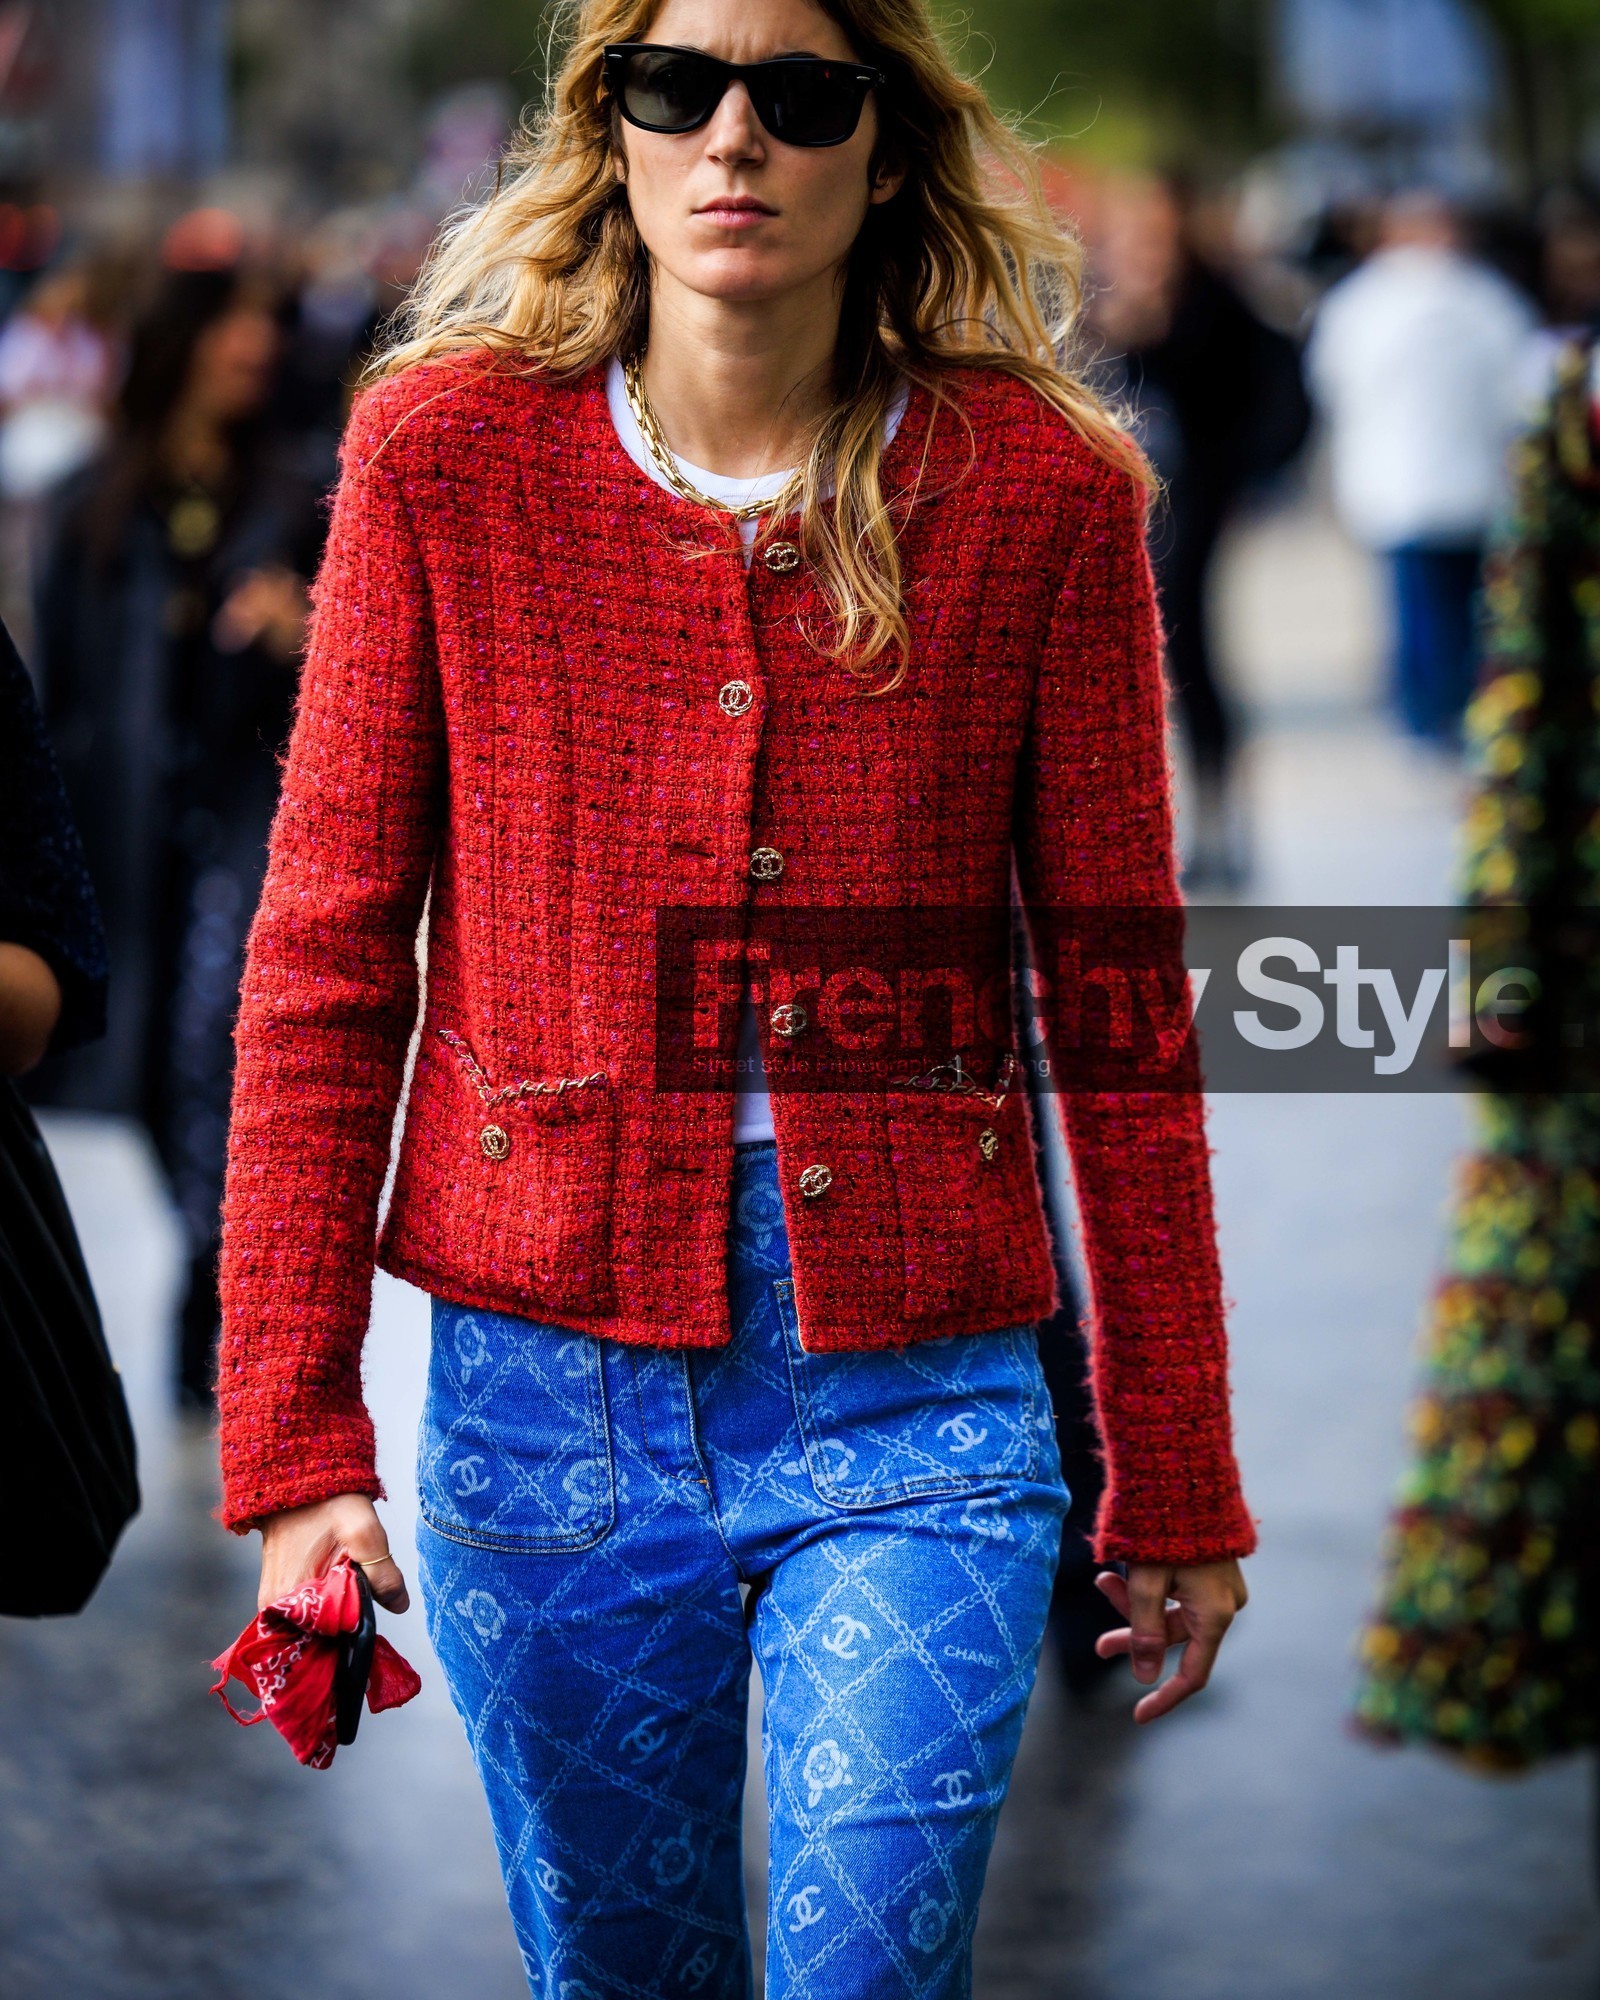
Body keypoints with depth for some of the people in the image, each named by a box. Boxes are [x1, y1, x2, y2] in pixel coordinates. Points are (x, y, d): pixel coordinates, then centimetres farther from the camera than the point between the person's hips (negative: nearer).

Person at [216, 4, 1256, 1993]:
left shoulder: (1040, 487, -2)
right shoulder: (447, 452, -2)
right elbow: (324, 962, -1)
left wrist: (1176, 1485, 6)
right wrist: (292, 1442, -6)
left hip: (916, 1402, -1)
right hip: (549, 1396, 1)